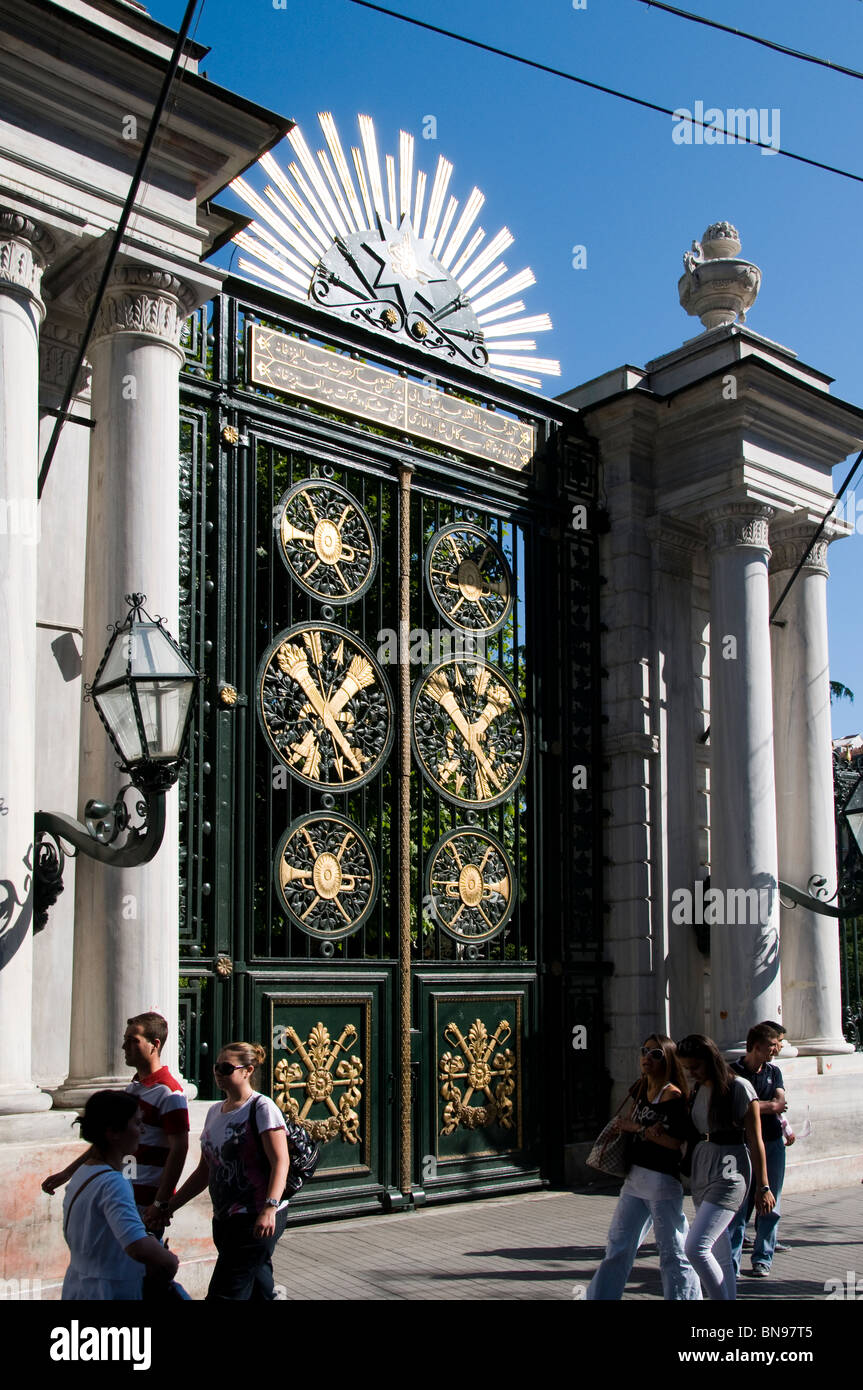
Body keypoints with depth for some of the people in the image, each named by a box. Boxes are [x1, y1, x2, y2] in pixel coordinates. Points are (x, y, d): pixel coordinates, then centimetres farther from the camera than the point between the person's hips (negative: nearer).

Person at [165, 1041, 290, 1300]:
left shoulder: (262, 1108, -8)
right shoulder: (214, 1112, 15)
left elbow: (280, 1162, -16)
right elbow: (204, 1172, 20)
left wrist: (270, 1208, -29)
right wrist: (169, 1206, 15)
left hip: (258, 1220, -7)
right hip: (225, 1219, 7)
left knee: (224, 1292, -10)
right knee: (261, 1292, 11)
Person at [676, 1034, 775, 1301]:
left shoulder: (739, 1088, -9)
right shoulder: (698, 1090, 11)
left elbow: (755, 1140, -7)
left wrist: (763, 1187, -7)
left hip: (730, 1171, -7)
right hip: (701, 1169, 7)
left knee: (696, 1247, -18)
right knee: (720, 1257, 13)